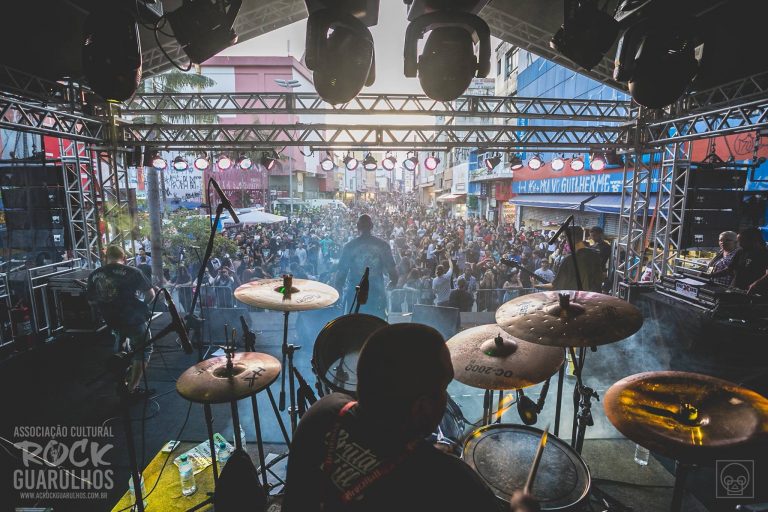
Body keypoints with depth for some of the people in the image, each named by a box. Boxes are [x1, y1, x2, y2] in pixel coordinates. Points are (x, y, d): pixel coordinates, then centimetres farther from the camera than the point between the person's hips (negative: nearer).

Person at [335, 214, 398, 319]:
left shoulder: (349, 246, -4)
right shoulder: (382, 245, -3)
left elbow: (342, 271, -1)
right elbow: (392, 269, 0)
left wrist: (338, 290, 15)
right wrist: (392, 283, 21)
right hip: (377, 295, 1)